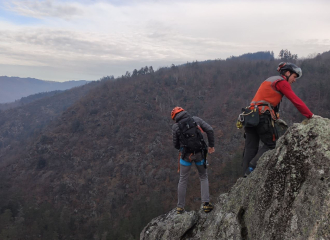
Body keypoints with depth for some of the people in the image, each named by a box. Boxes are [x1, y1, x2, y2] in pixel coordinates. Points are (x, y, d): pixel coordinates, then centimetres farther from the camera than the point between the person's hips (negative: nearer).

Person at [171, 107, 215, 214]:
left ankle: (180, 207, 20)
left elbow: (176, 144, 0)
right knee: (203, 178, 19)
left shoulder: (175, 126, -5)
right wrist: (211, 145, 2)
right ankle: (206, 203, 9)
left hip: (186, 155, -1)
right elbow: (210, 130, -7)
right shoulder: (196, 119, -1)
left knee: (183, 180, 14)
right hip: (200, 154, 1)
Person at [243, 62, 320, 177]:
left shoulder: (269, 80, 28)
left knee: (250, 149, 4)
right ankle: (252, 168, -11)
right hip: (262, 116, -8)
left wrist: (275, 116, 24)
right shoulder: (282, 82, 0)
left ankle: (246, 175, 1)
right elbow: (296, 101, -7)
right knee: (271, 145, 2)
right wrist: (311, 116, -2)